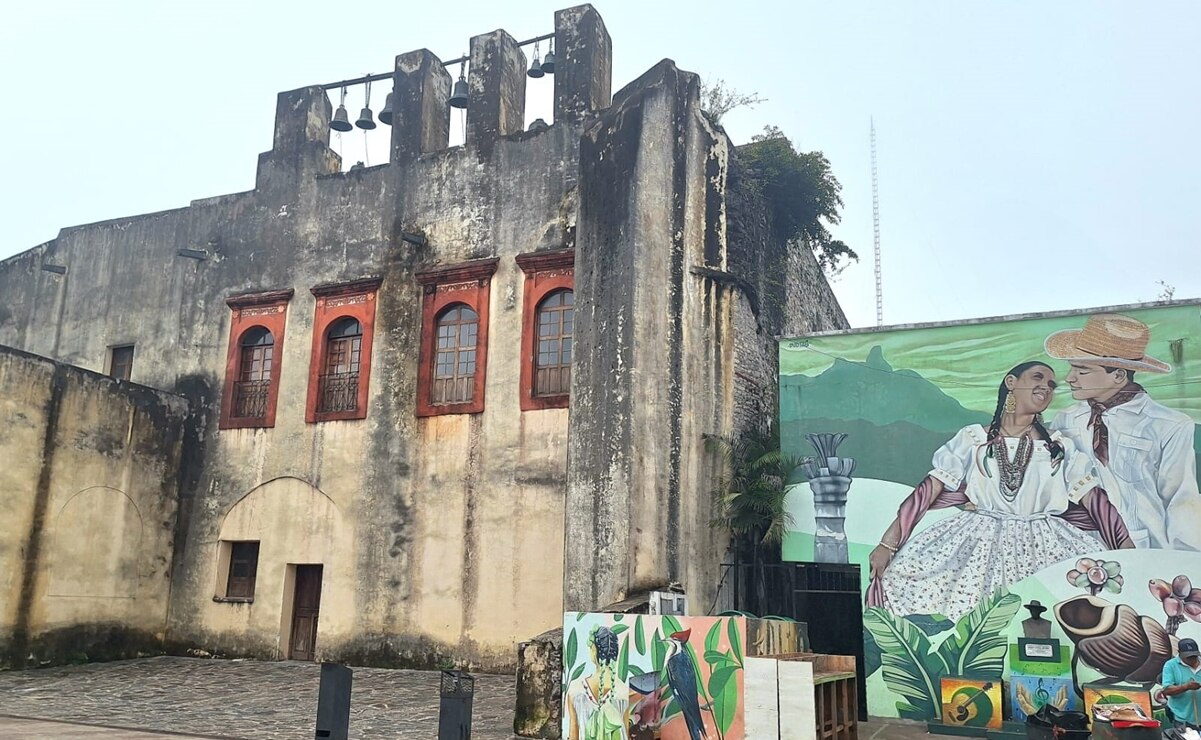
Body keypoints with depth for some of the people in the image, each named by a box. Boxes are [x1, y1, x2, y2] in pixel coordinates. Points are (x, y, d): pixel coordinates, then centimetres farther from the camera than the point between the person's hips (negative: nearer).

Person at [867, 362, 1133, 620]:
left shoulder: (1059, 448, 16)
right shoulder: (972, 439, 9)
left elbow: (1094, 499, 7)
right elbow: (929, 489, 2)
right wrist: (887, 544, -6)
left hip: (1044, 547, 2)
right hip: (977, 542, -2)